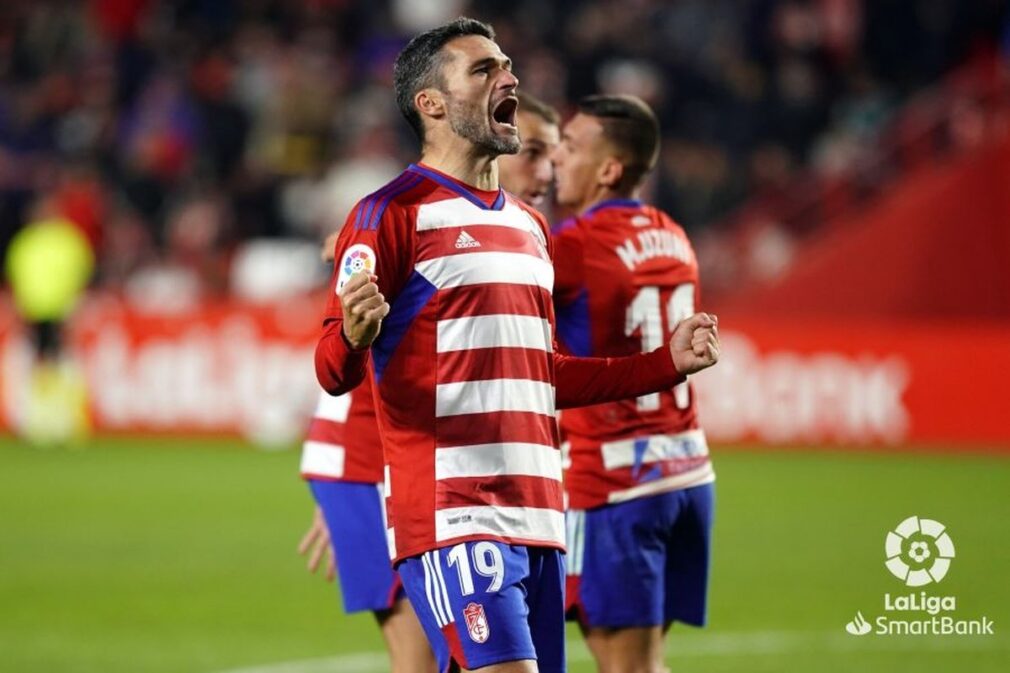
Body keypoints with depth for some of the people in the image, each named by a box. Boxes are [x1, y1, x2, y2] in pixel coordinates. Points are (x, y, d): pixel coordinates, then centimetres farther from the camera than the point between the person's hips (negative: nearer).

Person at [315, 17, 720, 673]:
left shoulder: (529, 226, 21)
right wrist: (354, 337, -31)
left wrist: (666, 363, 26)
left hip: (537, 516, 8)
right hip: (451, 516, -8)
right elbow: (336, 372, -8)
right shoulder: (392, 213, -3)